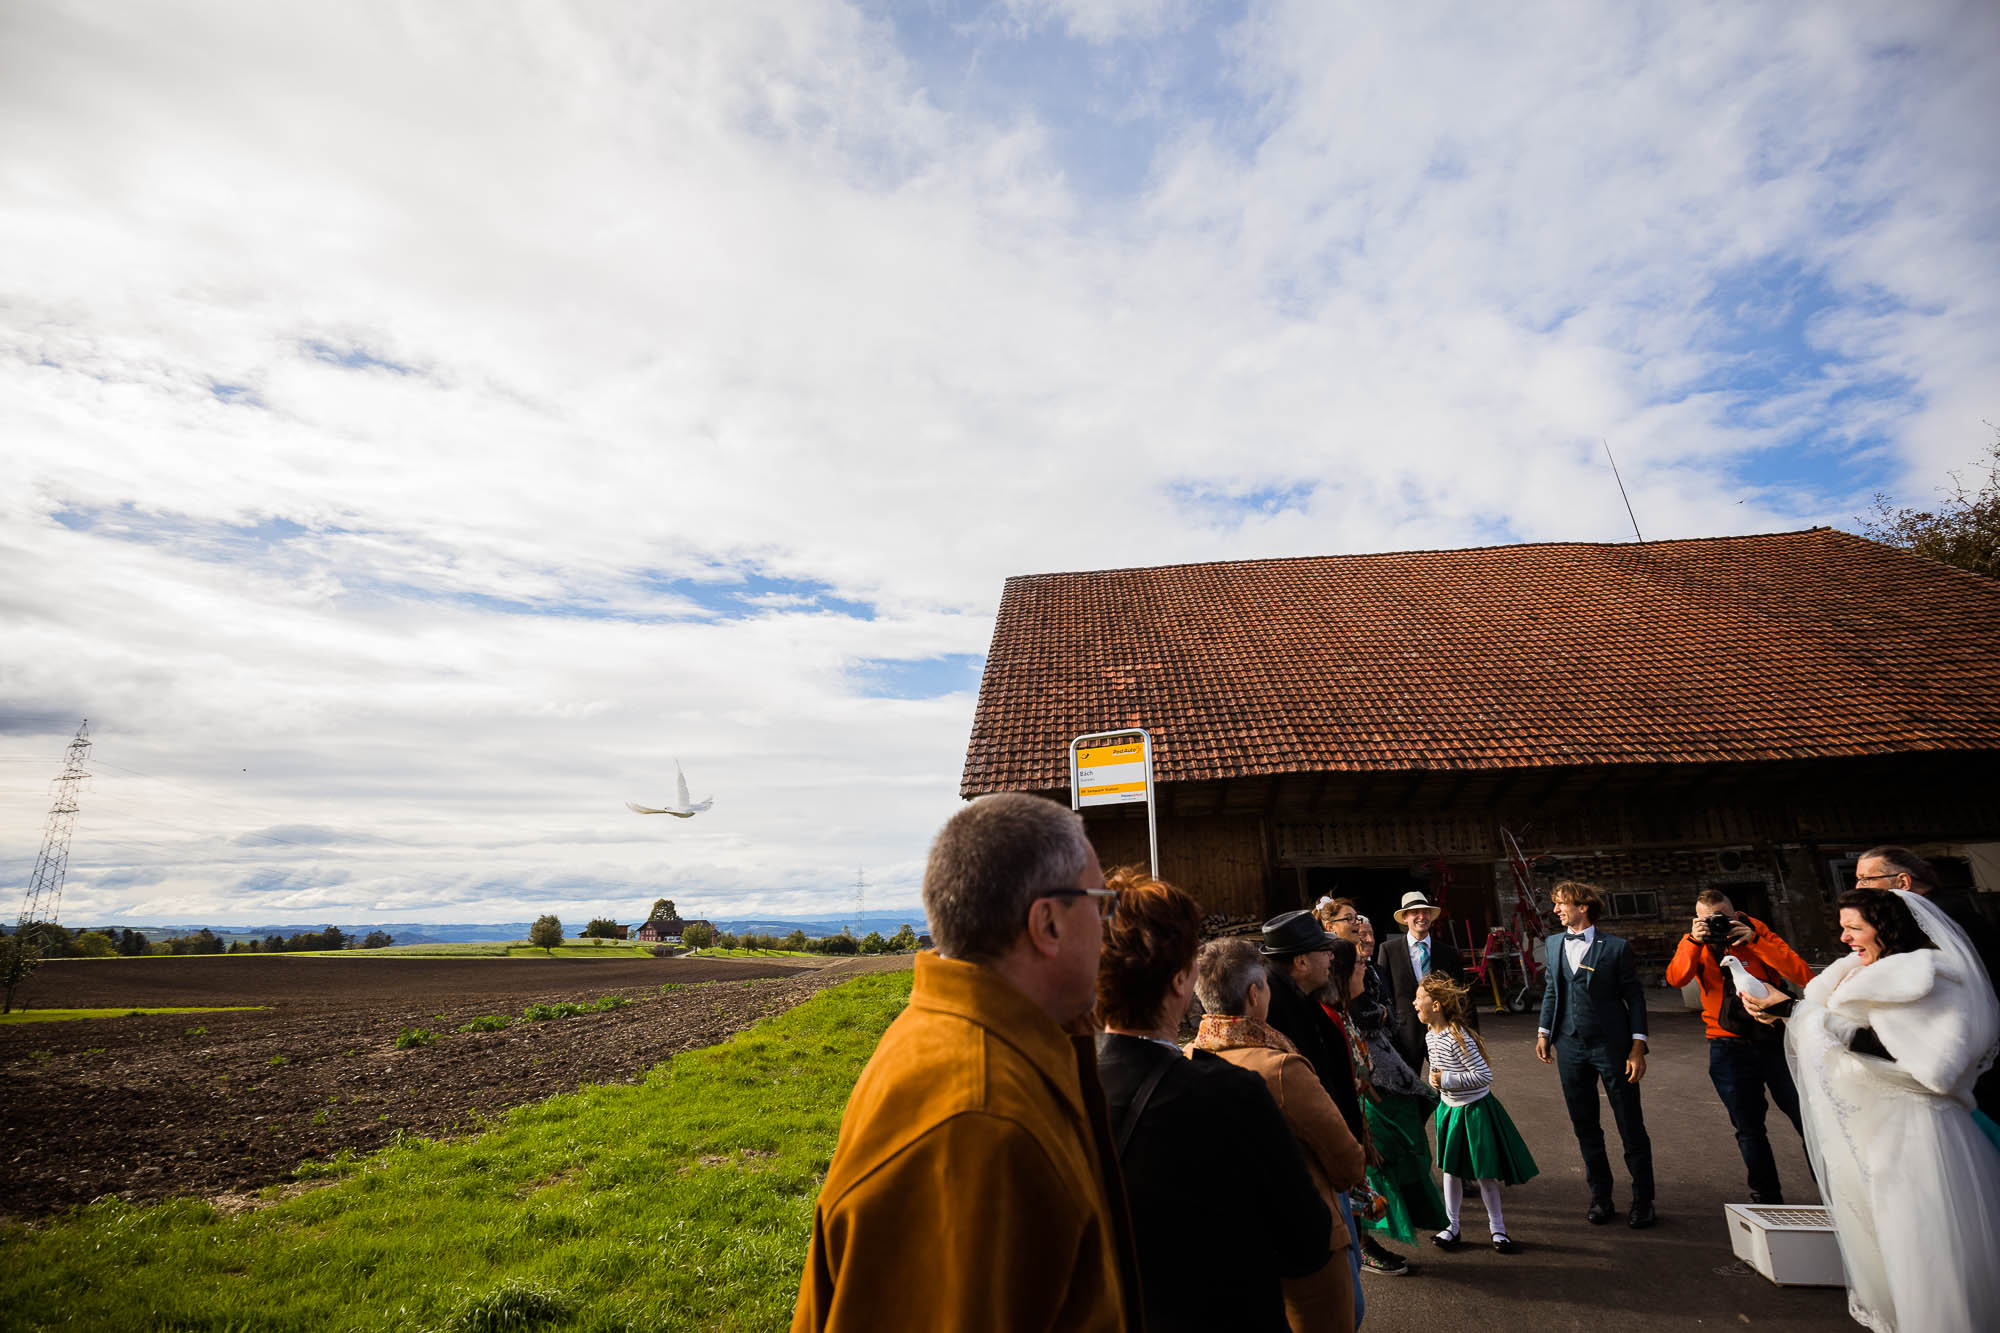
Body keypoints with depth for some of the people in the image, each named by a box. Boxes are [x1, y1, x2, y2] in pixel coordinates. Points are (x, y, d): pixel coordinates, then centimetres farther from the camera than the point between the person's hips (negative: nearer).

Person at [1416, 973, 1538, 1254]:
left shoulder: (1458, 1038, -27)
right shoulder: (1430, 1035, 0)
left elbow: (1484, 1076, -27)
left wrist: (1447, 1080, -25)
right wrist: (1435, 1079, -2)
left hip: (1474, 1110, -7)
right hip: (1449, 1109, 7)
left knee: (1484, 1173, 7)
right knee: (1451, 1170, 14)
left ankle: (1497, 1228, 26)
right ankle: (1451, 1226, 26)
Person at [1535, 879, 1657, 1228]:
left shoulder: (1616, 947, -7)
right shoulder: (1554, 944, 7)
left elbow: (1634, 997, -4)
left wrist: (1638, 1046, -9)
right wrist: (1544, 1032, 11)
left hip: (1611, 1045, -4)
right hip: (1570, 1046, 4)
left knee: (1631, 1127, 5)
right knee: (1585, 1127, 12)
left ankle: (1643, 1200, 21)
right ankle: (1600, 1197, 25)